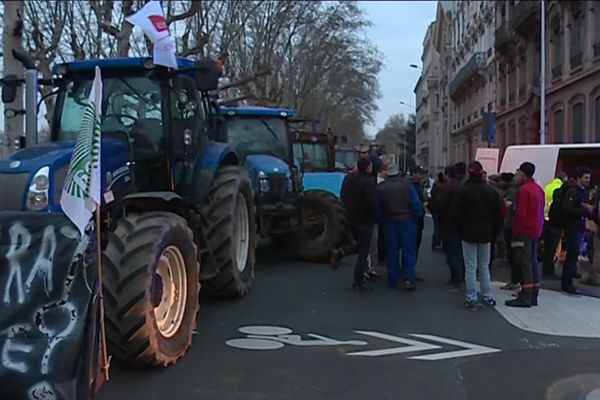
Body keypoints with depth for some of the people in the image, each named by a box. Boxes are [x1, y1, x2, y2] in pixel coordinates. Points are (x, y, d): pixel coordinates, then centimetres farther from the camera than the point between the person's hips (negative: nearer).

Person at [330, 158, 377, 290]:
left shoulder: (348, 179, 3)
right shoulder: (368, 182, -20)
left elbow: (343, 198, 13)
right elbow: (372, 204, -25)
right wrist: (374, 215, -7)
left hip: (351, 219, 7)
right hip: (365, 220, -7)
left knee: (360, 245, 26)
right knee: (363, 252, 4)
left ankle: (339, 253, 3)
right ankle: (358, 282, 8)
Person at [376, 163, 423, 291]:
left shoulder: (380, 188, -1)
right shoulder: (407, 185, -5)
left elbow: (378, 208, 0)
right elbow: (416, 204, -6)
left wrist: (381, 220, 12)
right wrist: (417, 218, 7)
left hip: (390, 222, 2)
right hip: (407, 221, -2)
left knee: (392, 252, 10)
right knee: (409, 251, 3)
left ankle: (393, 280, 13)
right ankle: (408, 279, -6)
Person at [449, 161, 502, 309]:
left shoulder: (462, 191, -13)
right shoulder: (490, 192, 0)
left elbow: (455, 214, -12)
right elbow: (498, 215, 3)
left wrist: (460, 229, 3)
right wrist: (494, 233, 12)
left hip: (468, 234, -4)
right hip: (485, 235, 4)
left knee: (470, 268, 0)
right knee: (484, 266, 14)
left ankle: (471, 299, -1)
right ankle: (487, 297, 17)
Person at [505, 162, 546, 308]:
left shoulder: (524, 190, -16)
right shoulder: (538, 188, 13)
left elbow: (521, 214, -20)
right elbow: (540, 211, 17)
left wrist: (516, 232, -12)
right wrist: (538, 228, 18)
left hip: (525, 231, -9)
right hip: (536, 231, 9)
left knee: (524, 263, -8)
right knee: (533, 261, 13)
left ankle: (525, 296, -8)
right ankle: (533, 295, 18)